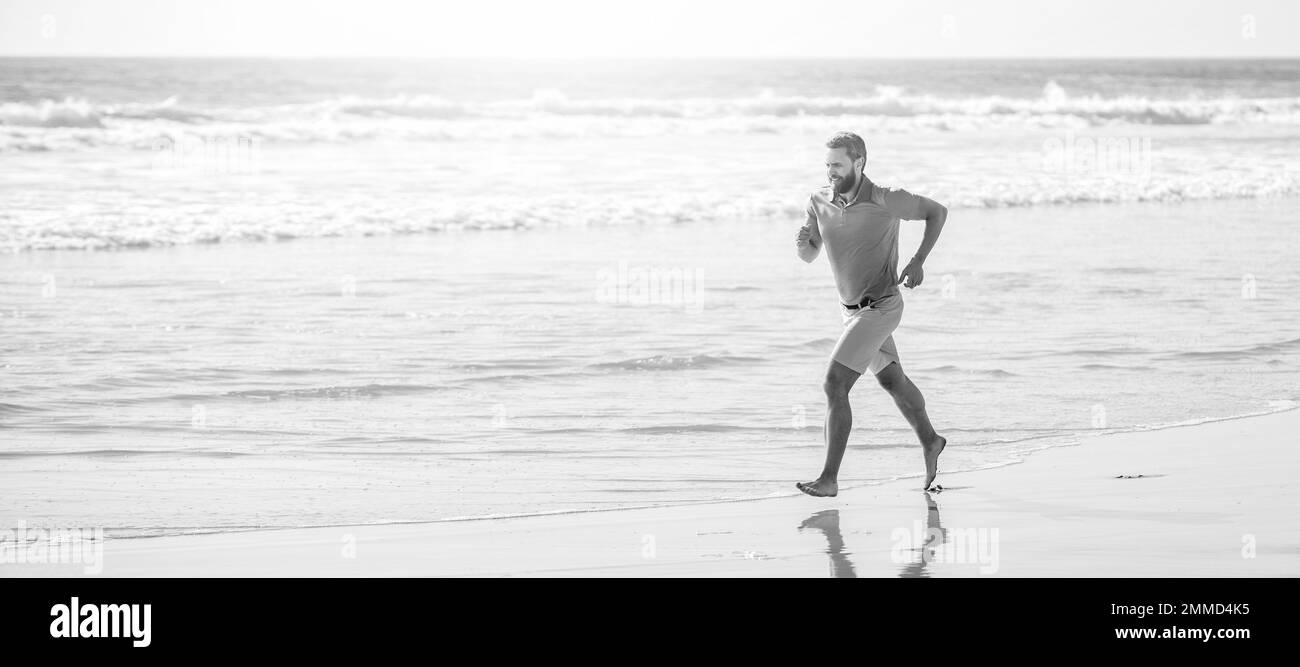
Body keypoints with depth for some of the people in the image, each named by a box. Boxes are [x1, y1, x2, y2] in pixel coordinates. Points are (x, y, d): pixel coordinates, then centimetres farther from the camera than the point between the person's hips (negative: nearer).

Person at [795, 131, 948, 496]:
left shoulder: (885, 200, -22)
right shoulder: (820, 199, -6)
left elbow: (938, 211, -6)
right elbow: (809, 256, 4)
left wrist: (918, 262, -15)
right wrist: (802, 241, -21)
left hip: (880, 308, -7)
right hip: (851, 309, 7)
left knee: (834, 385, -17)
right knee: (892, 381, 25)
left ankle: (829, 479, -15)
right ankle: (930, 442, 48)